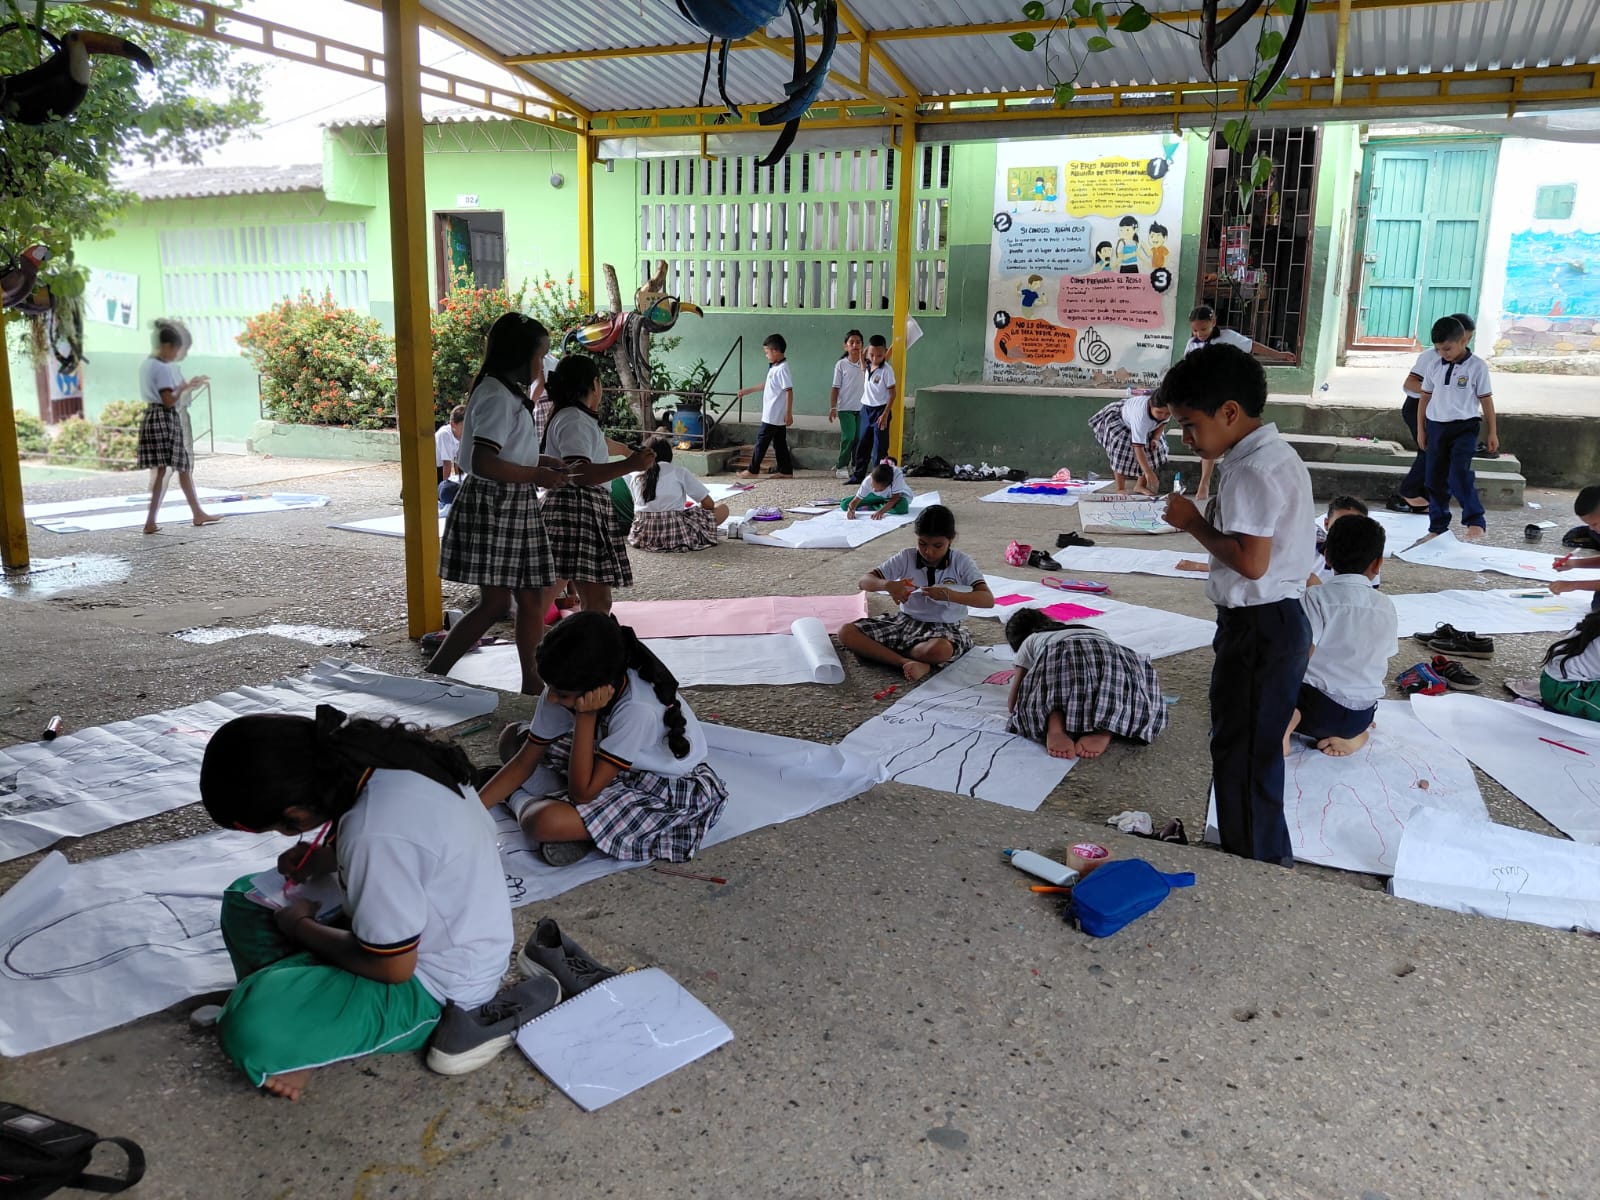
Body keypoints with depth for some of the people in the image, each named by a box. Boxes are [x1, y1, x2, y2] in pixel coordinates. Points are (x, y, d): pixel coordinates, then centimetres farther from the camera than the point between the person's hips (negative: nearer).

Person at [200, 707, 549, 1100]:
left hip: (439, 984, -9)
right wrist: (327, 861, 1)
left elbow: (392, 967, -22)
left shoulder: (374, 834, -35)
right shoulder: (363, 754, -9)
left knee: (252, 1028, -27)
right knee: (246, 898, 14)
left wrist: (300, 926, -8)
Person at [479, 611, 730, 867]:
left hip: (673, 791, -7)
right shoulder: (565, 688, -17)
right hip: (623, 769, 7)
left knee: (545, 821, -26)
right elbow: (525, 761, -5)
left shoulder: (637, 710, -36)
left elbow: (582, 793, -29)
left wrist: (585, 715, -34)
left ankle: (519, 798, 5)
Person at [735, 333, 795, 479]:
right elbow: (767, 385, 25)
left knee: (761, 441, -2)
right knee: (779, 443, 10)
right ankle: (786, 471, 13)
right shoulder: (774, 368, 13)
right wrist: (748, 391, 29)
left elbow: (789, 391, -20)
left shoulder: (782, 369, -16)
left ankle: (752, 470, 4)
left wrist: (789, 414, -21)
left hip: (773, 416, -9)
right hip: (777, 416, 9)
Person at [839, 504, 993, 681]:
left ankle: (892, 652, -14)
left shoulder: (961, 563, -8)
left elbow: (988, 600, -19)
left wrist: (949, 595, -34)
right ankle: (906, 662, -25)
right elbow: (864, 582, -4)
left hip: (945, 628, -3)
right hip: (906, 621, 4)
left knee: (939, 650, -43)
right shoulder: (906, 558, -3)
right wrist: (887, 585, -27)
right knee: (847, 633, -17)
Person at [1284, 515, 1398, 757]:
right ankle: (1355, 734, 9)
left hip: (1319, 709, -6)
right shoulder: (1386, 607, 3)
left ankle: (1285, 718, -15)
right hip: (1364, 715, 6)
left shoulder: (1316, 598, -12)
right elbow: (1383, 671, 13)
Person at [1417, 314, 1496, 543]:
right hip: (1436, 426, 5)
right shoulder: (1435, 367, 6)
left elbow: (1486, 400, -1)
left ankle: (1475, 522, -10)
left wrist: (1491, 432, 2)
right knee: (1435, 479, 6)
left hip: (1464, 427, -5)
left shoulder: (1476, 367, -5)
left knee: (1459, 474, -19)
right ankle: (1437, 527, 15)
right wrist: (1421, 429, 12)